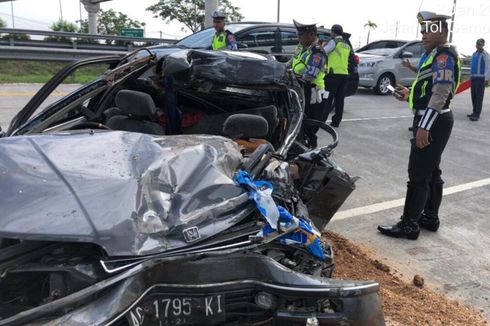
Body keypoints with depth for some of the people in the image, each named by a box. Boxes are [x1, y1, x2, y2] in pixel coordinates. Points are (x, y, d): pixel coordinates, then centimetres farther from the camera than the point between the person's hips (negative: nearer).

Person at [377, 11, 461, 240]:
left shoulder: (444, 55, -14)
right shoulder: (438, 55, 18)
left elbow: (440, 94, -25)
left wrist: (424, 127, -29)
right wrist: (410, 95, 14)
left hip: (433, 122, -11)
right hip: (434, 121, 11)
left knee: (418, 175, -8)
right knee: (431, 172, 16)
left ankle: (409, 225, -2)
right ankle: (430, 218, 27)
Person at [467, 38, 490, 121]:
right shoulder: (474, 54, 15)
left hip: (481, 77, -7)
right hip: (473, 77, 7)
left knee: (479, 96, -8)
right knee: (473, 96, 9)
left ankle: (477, 115, -9)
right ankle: (474, 112, 17)